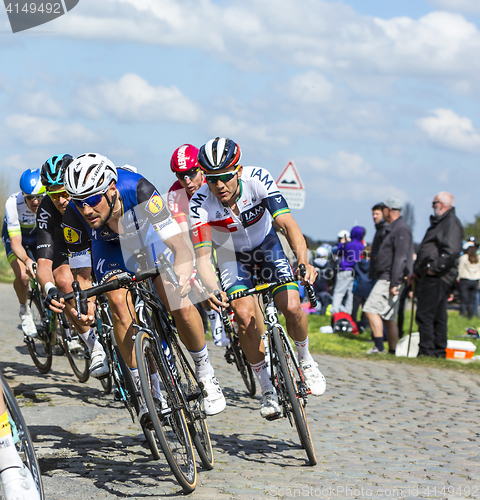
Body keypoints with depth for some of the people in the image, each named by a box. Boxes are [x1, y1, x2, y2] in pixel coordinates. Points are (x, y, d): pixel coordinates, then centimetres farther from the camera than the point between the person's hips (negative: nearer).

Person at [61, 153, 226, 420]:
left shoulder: (139, 191, -41)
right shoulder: (74, 217, -32)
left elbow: (183, 249, -42)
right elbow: (82, 273, -19)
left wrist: (180, 276, -63)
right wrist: (86, 304, -39)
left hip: (148, 232, -1)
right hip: (109, 245, 2)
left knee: (181, 306, -18)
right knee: (119, 302, -23)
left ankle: (205, 373, 8)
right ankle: (149, 391, -10)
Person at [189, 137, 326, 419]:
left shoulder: (258, 179, -31)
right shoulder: (200, 205, -30)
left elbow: (288, 224, -37)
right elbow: (202, 257, -33)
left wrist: (303, 261, -55)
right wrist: (212, 290, -54)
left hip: (266, 245, 0)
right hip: (232, 255, 0)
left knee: (292, 306, -19)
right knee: (244, 314, -22)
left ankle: (305, 359, 12)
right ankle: (267, 387, -5)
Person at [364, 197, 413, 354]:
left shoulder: (401, 230, -14)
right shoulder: (394, 229, 19)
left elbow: (400, 258, -21)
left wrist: (394, 283, -25)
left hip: (390, 280, -10)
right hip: (385, 278, 10)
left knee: (371, 310, -14)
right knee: (388, 317, 10)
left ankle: (379, 346, -15)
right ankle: (392, 350, 11)